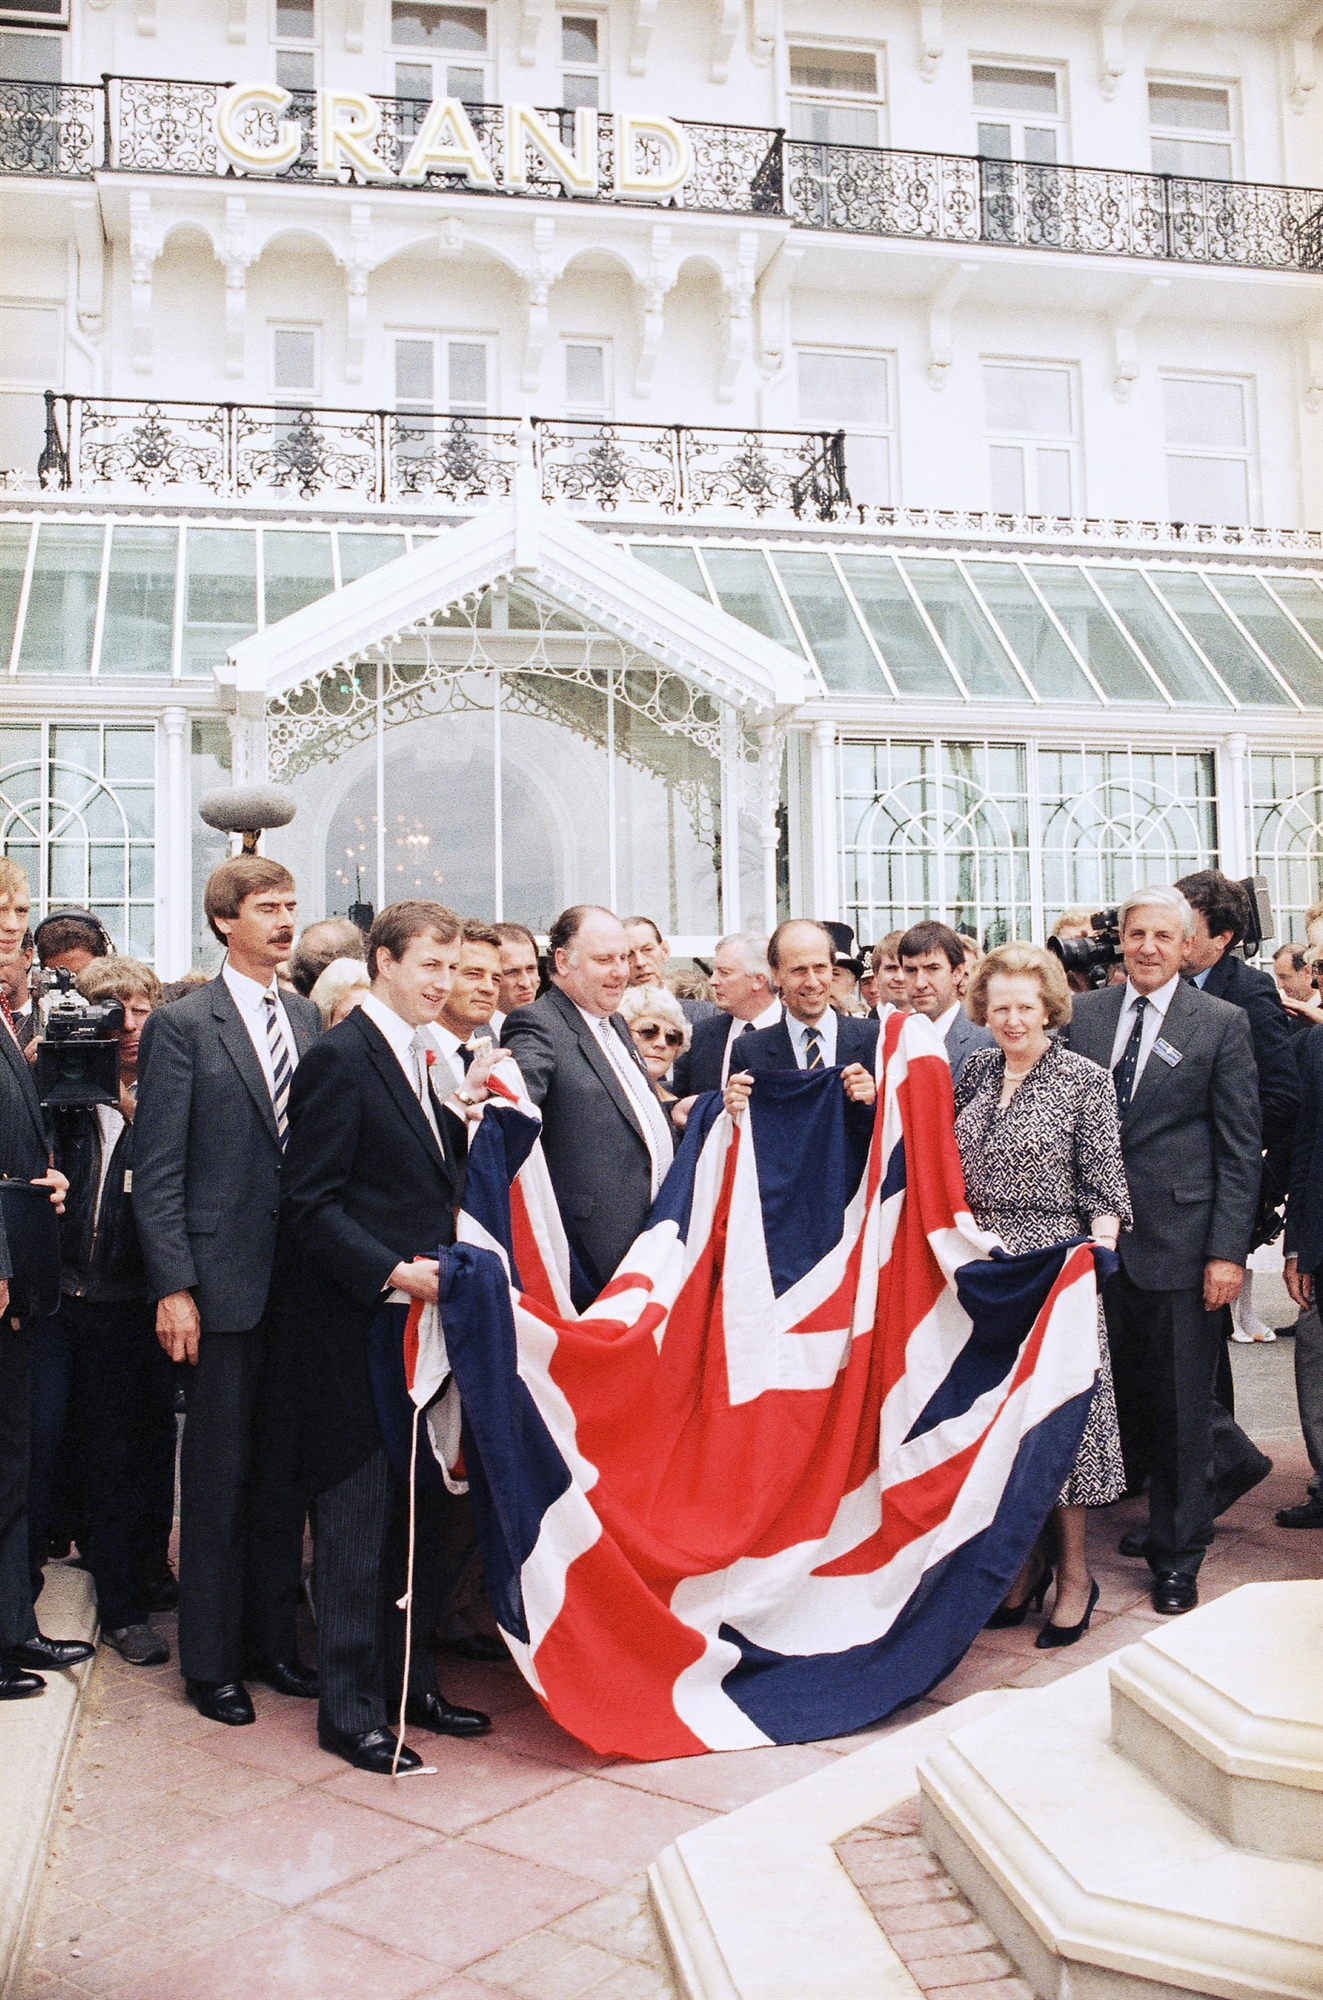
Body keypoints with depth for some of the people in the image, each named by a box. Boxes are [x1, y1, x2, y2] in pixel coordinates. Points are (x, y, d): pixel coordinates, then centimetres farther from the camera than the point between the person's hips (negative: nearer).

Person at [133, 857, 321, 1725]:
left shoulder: (309, 1019, 9)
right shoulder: (183, 1025, -5)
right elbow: (158, 1171, -7)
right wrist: (174, 1287, -12)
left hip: (302, 1283, 5)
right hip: (224, 1282, -4)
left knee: (285, 1468, 13)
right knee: (218, 1475, 6)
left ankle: (273, 1638, 27)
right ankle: (213, 1661, 20)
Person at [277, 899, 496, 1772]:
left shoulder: (427, 1058, 13)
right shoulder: (340, 1059, -12)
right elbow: (310, 1205, -15)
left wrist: (462, 1117, 1)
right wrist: (392, 1273, -21)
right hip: (357, 1325, -8)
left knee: (416, 1511, 15)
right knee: (359, 1514, 1)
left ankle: (410, 1681, 28)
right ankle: (351, 1710, 14)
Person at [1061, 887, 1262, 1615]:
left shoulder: (1222, 1024, -1)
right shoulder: (1081, 1015, 7)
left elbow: (1240, 1146, -2)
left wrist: (1227, 1250, -8)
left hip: (1179, 1240, -2)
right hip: (1095, 1239, 2)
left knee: (1179, 1405, 7)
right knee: (1107, 1392, 7)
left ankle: (1176, 1554, 22)